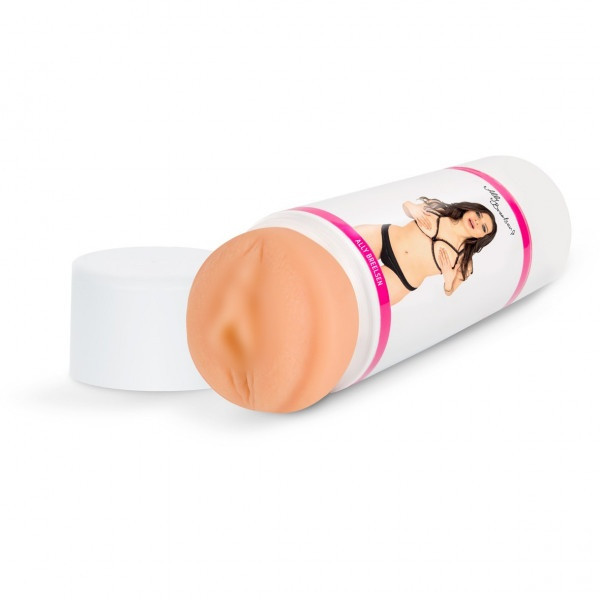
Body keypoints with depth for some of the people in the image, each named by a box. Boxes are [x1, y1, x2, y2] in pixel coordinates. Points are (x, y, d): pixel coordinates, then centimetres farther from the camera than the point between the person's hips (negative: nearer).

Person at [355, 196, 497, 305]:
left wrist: (449, 282, -16)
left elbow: (447, 294, 6)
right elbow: (406, 205, 17)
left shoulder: (464, 262, -3)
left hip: (399, 278, -3)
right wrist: (411, 207, -6)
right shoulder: (437, 208, 3)